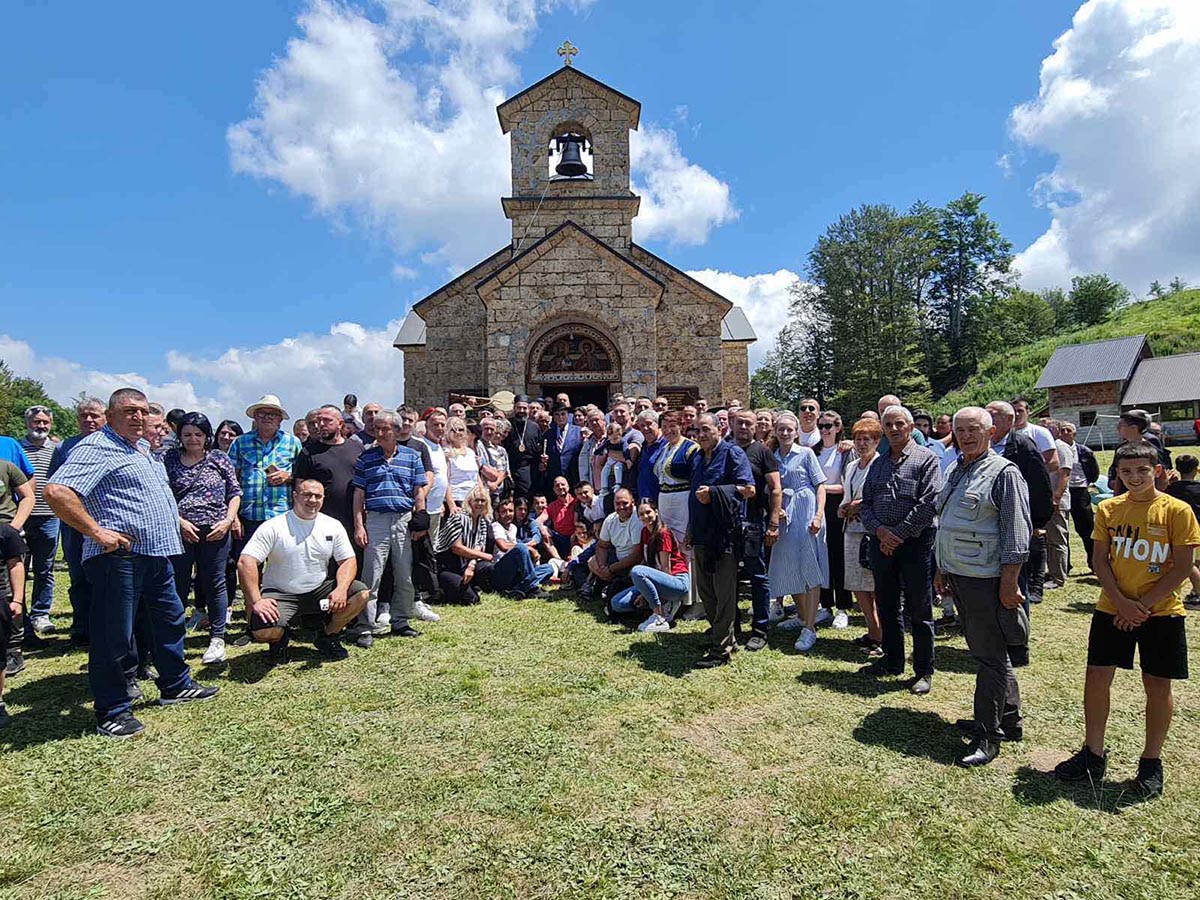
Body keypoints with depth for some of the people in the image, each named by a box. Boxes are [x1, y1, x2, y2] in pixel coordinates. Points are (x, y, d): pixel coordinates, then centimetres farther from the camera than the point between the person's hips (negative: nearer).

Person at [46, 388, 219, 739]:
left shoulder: (143, 448, 16)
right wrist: (97, 532, -22)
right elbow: (56, 491, -25)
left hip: (157, 554, 9)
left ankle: (175, 685, 34)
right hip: (118, 556, -9)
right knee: (114, 634, 1)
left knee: (170, 619, 18)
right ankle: (112, 711, 14)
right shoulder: (97, 447, -12)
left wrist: (177, 521, 21)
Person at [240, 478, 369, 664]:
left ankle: (328, 637, 6)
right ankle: (280, 637, 9)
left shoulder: (333, 526, 1)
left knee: (361, 592, -18)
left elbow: (348, 560, 0)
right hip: (280, 594, -3)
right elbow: (245, 562, -17)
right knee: (263, 632, -31)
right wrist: (256, 601, -26)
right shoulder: (273, 527, -10)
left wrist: (341, 589, -20)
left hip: (319, 591, 3)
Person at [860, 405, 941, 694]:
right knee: (886, 606, 14)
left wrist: (899, 534, -14)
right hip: (881, 542, 6)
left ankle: (924, 670, 15)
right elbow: (865, 504, 10)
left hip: (915, 543, -5)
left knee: (919, 610, 2)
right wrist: (879, 530, -8)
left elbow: (928, 503, -13)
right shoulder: (877, 464, 14)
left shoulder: (926, 458, -3)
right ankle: (893, 660, 29)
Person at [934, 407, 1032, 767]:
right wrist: (942, 569, 19)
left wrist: (1009, 583, -18)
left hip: (987, 579, -8)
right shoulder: (955, 470, 14)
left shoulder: (1004, 472, -11)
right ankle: (1009, 720, 32)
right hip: (959, 576, 8)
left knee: (991, 657, 0)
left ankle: (988, 736, 9)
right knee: (985, 652, 18)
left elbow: (1016, 534, -15)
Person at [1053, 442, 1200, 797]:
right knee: (1096, 678, 2)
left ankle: (1151, 761, 25)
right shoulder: (1109, 509, 1)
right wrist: (1122, 602, -12)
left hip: (1161, 612, -2)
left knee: (1158, 685, 6)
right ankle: (1093, 754, 18)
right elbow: (1099, 560, 0)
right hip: (1112, 609, 3)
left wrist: (1144, 605, -14)